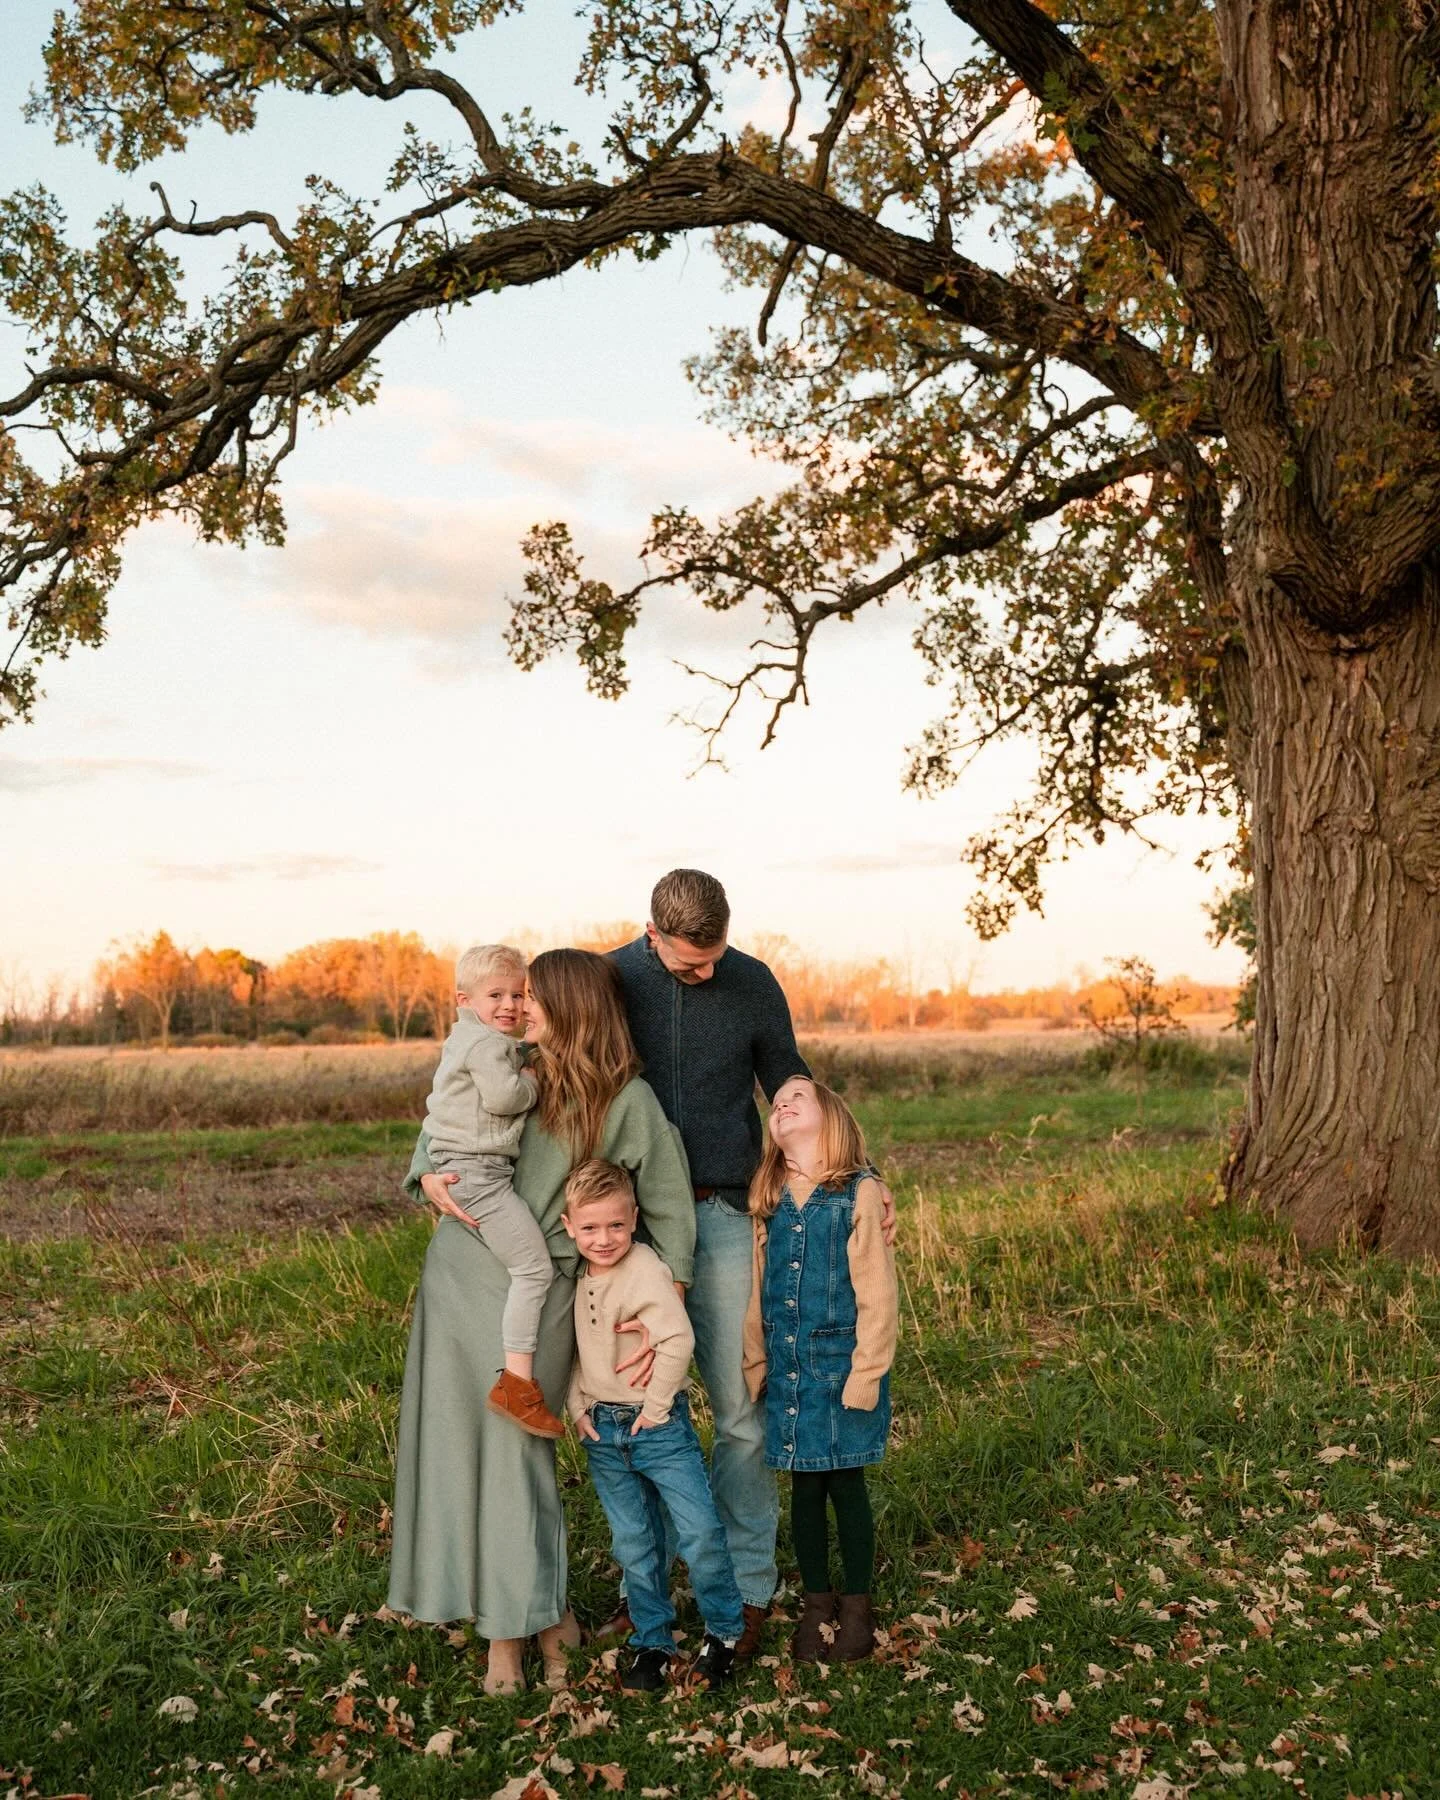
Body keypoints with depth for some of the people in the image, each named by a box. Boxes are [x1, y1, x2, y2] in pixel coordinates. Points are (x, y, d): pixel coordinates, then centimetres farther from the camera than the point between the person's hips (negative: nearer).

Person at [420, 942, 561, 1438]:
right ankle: (517, 1383, -14)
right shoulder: (488, 1043, -13)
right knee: (534, 1267, -13)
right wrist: (532, 1083, -5)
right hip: (477, 1170, -11)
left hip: (463, 1167, 11)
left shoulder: (466, 1039, 21)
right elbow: (504, 1096, -23)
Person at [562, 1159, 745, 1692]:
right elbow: (570, 1348, 13)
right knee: (633, 1542, 13)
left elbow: (677, 1342, -25)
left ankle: (723, 1632, 20)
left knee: (701, 1531, -2)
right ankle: (652, 1641, 29)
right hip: (602, 1432, 5)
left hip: (657, 1424, -5)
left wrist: (655, 1408, -18)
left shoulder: (646, 1272, -19)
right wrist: (577, 1406, 3)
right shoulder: (574, 1277, 3)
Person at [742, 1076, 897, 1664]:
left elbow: (876, 1293, -10)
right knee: (805, 1489, 12)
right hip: (788, 1369, 4)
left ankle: (856, 1605, 23)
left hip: (840, 1366, -4)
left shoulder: (860, 1192, -9)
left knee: (846, 1486, 6)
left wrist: (866, 1374, -11)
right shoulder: (769, 1198, 6)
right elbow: (758, 1289, 10)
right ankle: (817, 1603, 27)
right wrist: (754, 1366, 9)